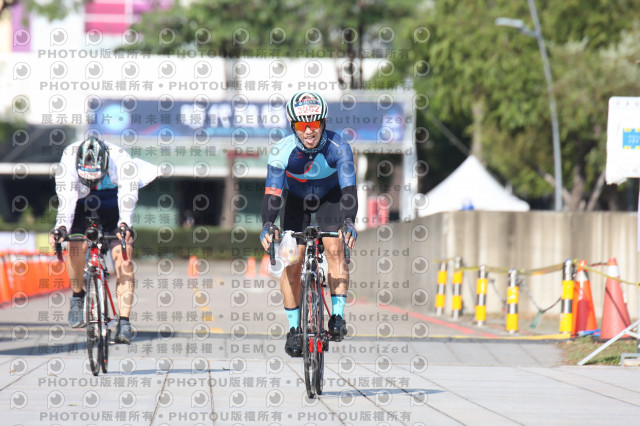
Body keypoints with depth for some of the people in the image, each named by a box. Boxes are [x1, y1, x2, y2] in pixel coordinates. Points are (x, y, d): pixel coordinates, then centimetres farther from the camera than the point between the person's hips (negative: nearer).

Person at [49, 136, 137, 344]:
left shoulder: (120, 159, -31)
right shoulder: (69, 158, -30)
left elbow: (128, 194, -42)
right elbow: (65, 198, -36)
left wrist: (125, 224, -58)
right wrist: (61, 227, -52)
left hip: (113, 205, 0)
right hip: (81, 204, 0)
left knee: (123, 257, -18)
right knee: (75, 246, -25)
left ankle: (124, 323, -19)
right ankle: (77, 296, 3)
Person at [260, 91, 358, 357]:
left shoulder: (338, 147, -33)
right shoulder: (283, 150, -32)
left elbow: (348, 188, -40)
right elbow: (272, 193, -37)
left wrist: (349, 223, -57)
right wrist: (266, 227, -54)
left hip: (329, 196, 0)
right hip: (295, 198, 0)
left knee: (335, 249, -22)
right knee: (291, 261, -10)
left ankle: (338, 316, -13)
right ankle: (294, 329, 0)